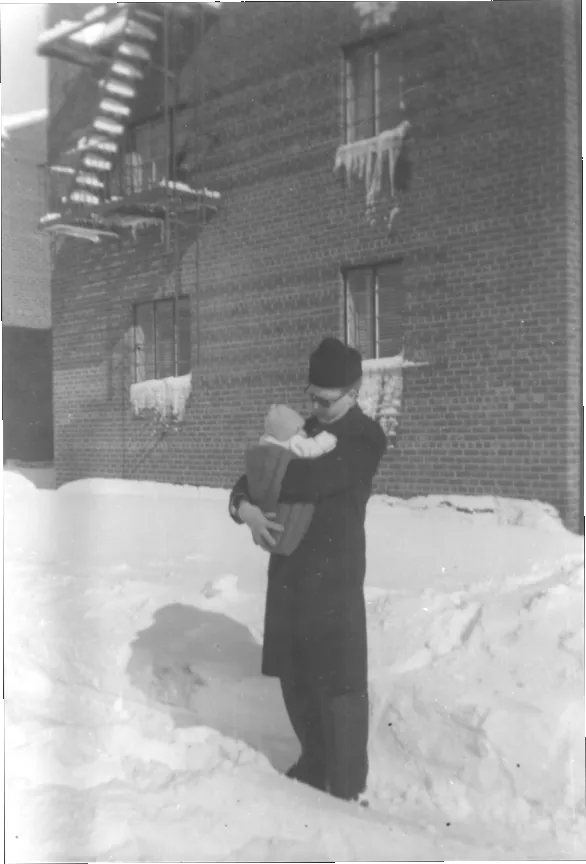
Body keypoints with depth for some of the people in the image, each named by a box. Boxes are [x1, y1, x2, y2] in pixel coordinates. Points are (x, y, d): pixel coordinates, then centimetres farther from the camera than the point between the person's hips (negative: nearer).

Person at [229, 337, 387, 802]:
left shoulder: (366, 438, -9)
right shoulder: (305, 430, 13)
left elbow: (312, 479, -24)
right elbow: (256, 476, 13)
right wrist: (244, 506, -10)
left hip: (334, 574, -7)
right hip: (289, 569, 7)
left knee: (339, 682, 0)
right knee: (295, 676, 16)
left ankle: (347, 786, 14)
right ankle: (315, 763, 34)